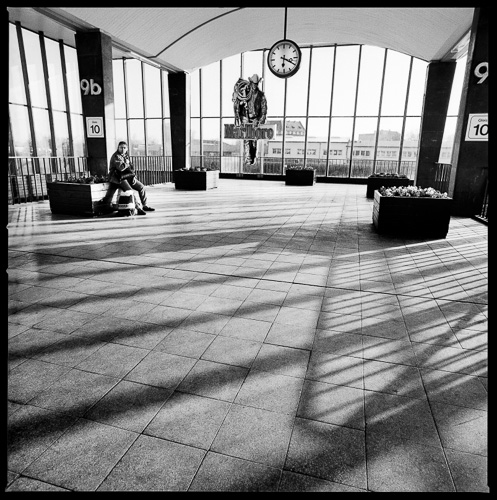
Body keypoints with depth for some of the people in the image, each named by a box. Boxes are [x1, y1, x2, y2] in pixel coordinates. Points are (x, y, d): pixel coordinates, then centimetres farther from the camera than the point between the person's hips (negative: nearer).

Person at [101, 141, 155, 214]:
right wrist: (127, 163, -8)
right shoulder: (116, 156, -11)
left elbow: (130, 167, 22)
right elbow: (121, 168, -27)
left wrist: (133, 176, 7)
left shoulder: (126, 156, 15)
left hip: (128, 176, 8)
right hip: (119, 178, -8)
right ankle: (138, 208, -20)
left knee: (141, 187, 4)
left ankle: (144, 206, 12)